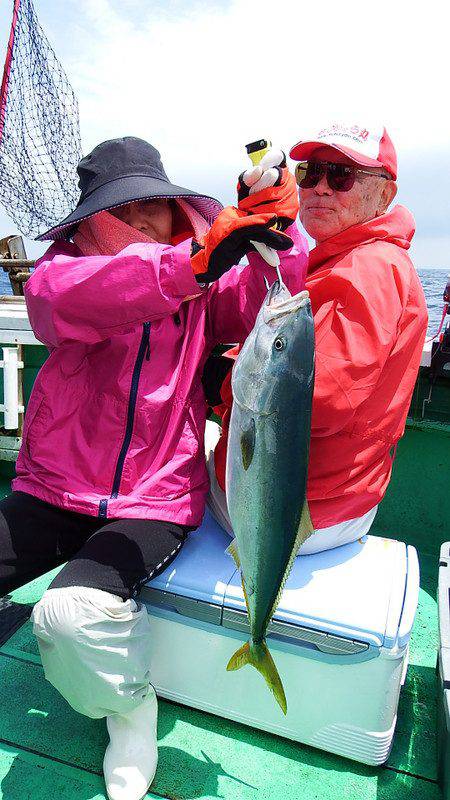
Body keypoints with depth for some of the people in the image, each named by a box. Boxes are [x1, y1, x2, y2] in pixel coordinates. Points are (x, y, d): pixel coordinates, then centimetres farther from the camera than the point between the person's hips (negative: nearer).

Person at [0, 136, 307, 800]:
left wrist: (277, 228, -26)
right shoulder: (65, 266, -1)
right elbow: (61, 295, -26)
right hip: (54, 490, 2)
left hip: (155, 502, -1)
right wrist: (192, 264, -38)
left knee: (72, 613, -24)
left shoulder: (204, 287, 5)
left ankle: (132, 707, 9)